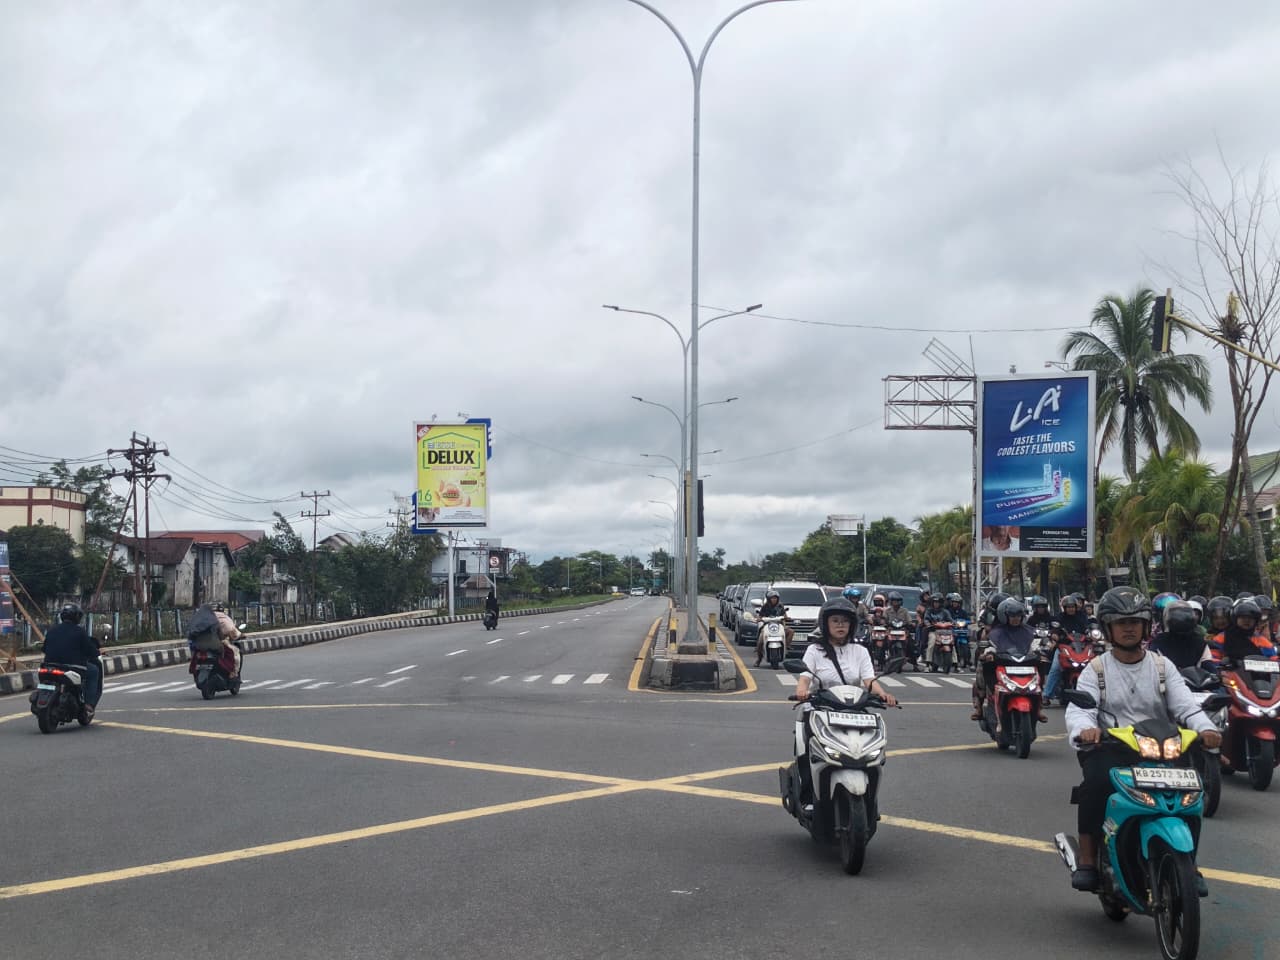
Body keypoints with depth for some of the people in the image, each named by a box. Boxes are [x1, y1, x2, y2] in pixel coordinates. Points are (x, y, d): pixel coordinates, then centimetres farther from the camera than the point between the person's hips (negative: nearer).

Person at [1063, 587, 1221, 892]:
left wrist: (1205, 728, -24)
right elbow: (1078, 707, -10)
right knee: (1097, 781, -33)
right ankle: (1087, 859, -23)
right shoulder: (1096, 670, 7)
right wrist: (1085, 728, -35)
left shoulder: (1162, 667, 14)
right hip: (1109, 751, -2)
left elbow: (1185, 704, -1)